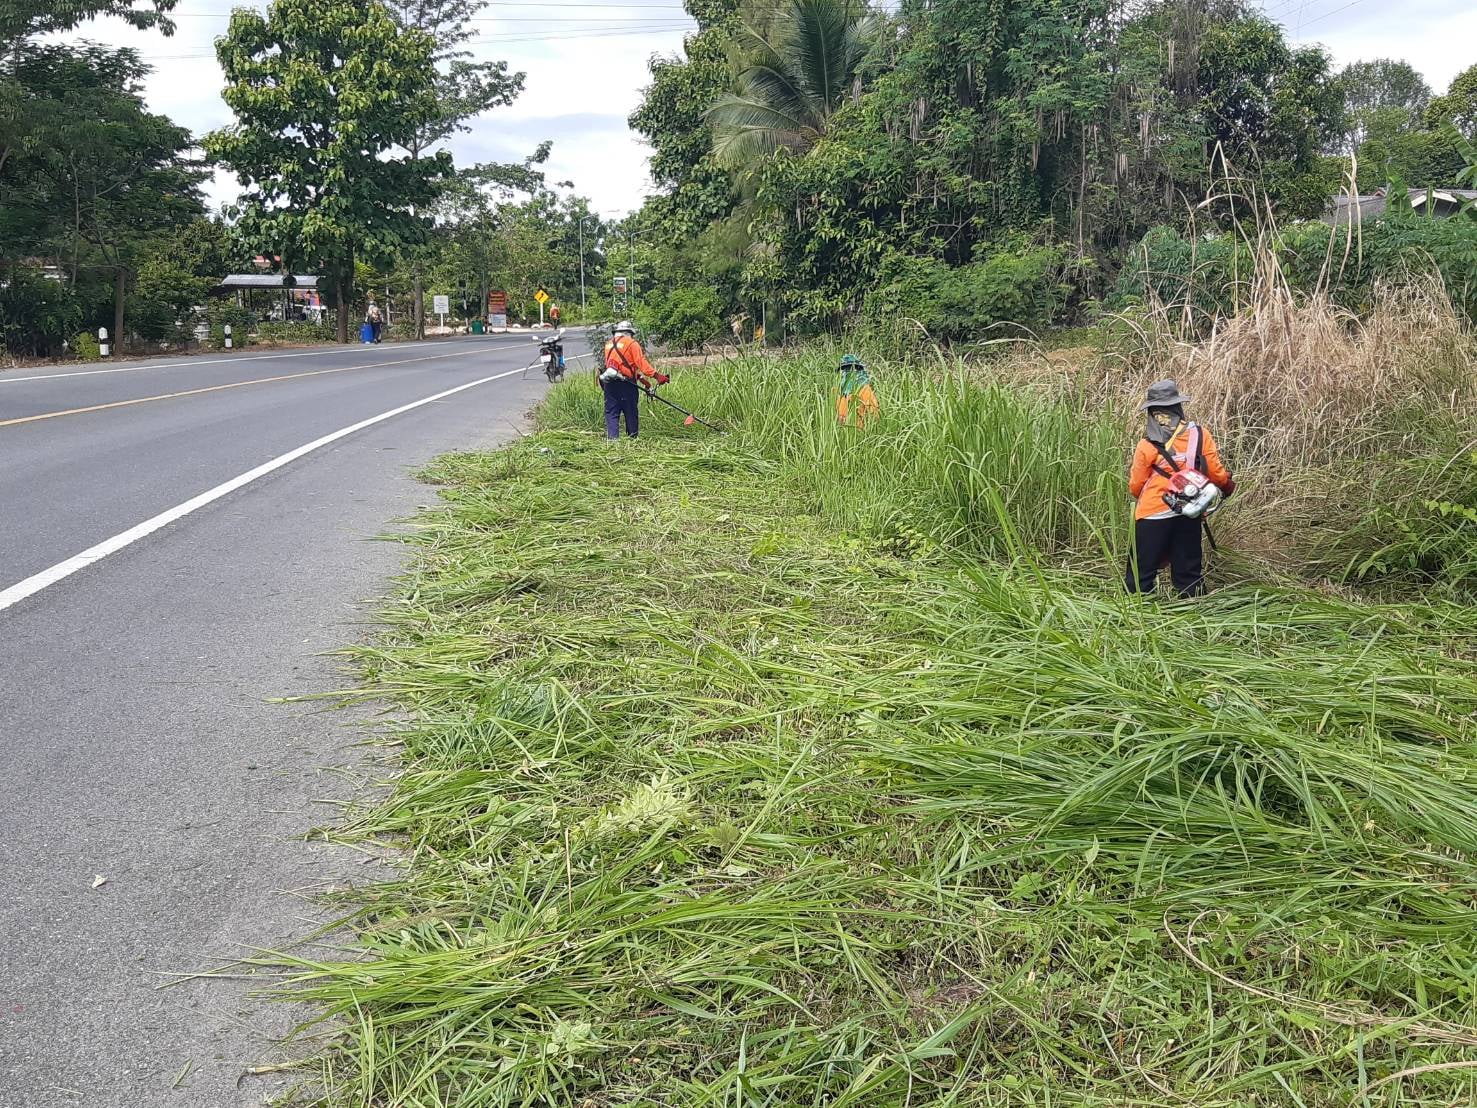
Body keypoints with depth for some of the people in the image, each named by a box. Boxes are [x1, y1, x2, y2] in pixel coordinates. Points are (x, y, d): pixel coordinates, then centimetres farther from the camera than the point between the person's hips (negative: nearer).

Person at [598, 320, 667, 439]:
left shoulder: (609, 344, 20)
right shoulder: (631, 343, 0)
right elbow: (641, 362, -12)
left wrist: (639, 377, 21)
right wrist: (656, 375, -18)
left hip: (609, 383, 5)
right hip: (626, 383, -5)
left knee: (611, 413, 4)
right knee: (631, 413, 3)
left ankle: (612, 438, -4)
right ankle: (633, 438, 7)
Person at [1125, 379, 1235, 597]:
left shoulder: (1146, 445, -10)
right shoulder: (1200, 435, -6)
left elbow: (1136, 487, -1)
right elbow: (1217, 472, -1)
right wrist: (1228, 486, 21)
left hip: (1153, 515, -3)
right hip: (1190, 516, 3)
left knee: (1141, 574, 6)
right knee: (1188, 572, 14)